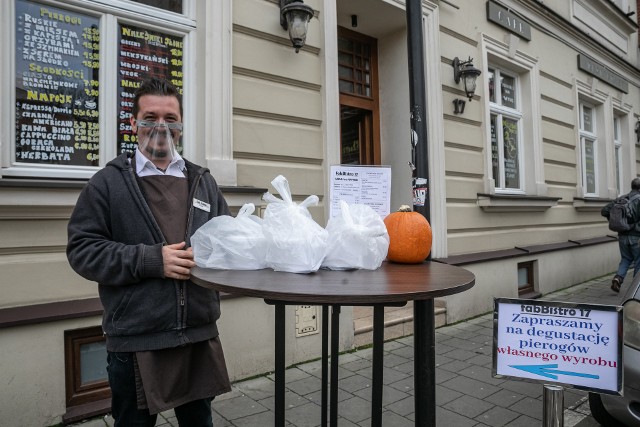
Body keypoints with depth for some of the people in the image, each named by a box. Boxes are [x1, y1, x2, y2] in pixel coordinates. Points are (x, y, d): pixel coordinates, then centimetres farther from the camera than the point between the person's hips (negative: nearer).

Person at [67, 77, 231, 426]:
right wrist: (151, 259, -18)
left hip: (200, 333, 3)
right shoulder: (107, 182, 0)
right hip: (135, 339, -3)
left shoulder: (203, 181, 10)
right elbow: (83, 249, -6)